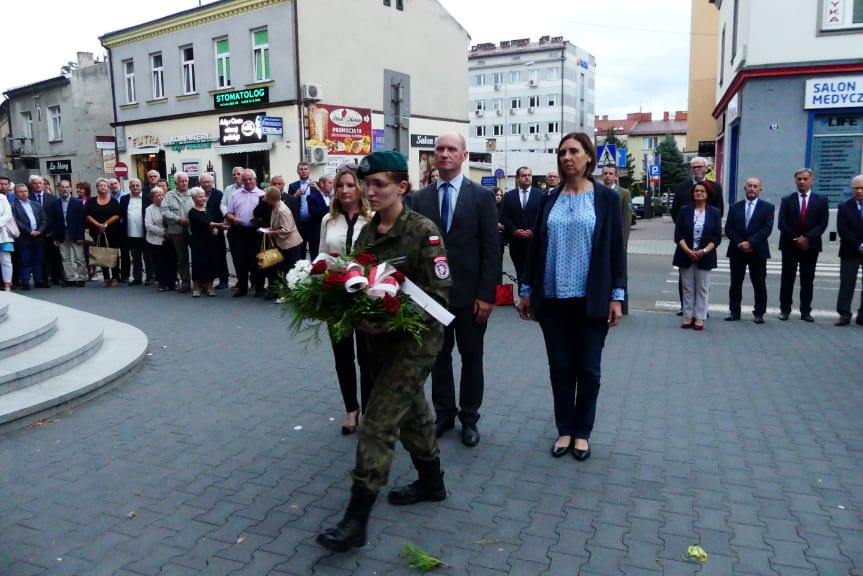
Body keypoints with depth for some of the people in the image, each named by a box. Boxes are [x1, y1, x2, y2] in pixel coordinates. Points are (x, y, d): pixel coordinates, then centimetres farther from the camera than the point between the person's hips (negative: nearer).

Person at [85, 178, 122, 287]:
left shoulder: (113, 201, 3)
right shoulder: (91, 202, 9)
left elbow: (117, 216, -6)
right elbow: (88, 216, 1)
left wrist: (105, 224, -14)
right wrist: (98, 225, -13)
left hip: (112, 232, -2)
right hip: (97, 232, 2)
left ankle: (115, 277, 6)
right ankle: (106, 278, 10)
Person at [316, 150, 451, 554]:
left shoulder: (423, 231, -14)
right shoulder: (367, 233, 6)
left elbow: (438, 293, -17)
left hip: (415, 340, -7)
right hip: (380, 340, 7)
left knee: (378, 422, -9)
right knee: (411, 411, 21)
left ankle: (356, 519, 0)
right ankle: (432, 482, 41)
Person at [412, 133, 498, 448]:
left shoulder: (482, 195, -3)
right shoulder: (421, 198, 5)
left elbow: (491, 249, -6)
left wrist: (486, 294, -11)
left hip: (469, 293, -2)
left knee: (471, 357, 10)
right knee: (439, 356, 12)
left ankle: (469, 417, 25)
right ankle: (443, 413, 27)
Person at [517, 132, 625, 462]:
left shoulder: (606, 198, 0)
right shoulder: (549, 200, 7)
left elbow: (616, 249, -2)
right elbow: (536, 246, 9)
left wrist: (617, 296, -8)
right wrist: (527, 290, 7)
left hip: (591, 299, -2)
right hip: (553, 297, 3)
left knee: (588, 368, 8)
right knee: (560, 367, 9)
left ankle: (582, 432, 23)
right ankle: (564, 429, 24)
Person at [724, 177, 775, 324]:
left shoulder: (768, 207, 3)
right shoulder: (735, 207, 10)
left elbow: (767, 228, -7)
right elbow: (728, 229, 3)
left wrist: (750, 242, -17)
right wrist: (739, 244, -11)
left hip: (757, 251, -2)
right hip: (737, 251, 2)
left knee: (759, 284, 2)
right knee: (735, 283, 6)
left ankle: (759, 313, 10)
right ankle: (734, 311, 13)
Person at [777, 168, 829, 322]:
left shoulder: (821, 200, 6)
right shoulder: (787, 200, 6)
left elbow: (822, 224, -2)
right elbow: (782, 224, -2)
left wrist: (808, 238, -15)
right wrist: (795, 239, -11)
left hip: (810, 246, 0)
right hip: (789, 246, 0)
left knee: (807, 280, 4)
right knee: (787, 279, 2)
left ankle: (806, 311, 10)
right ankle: (785, 310, 9)